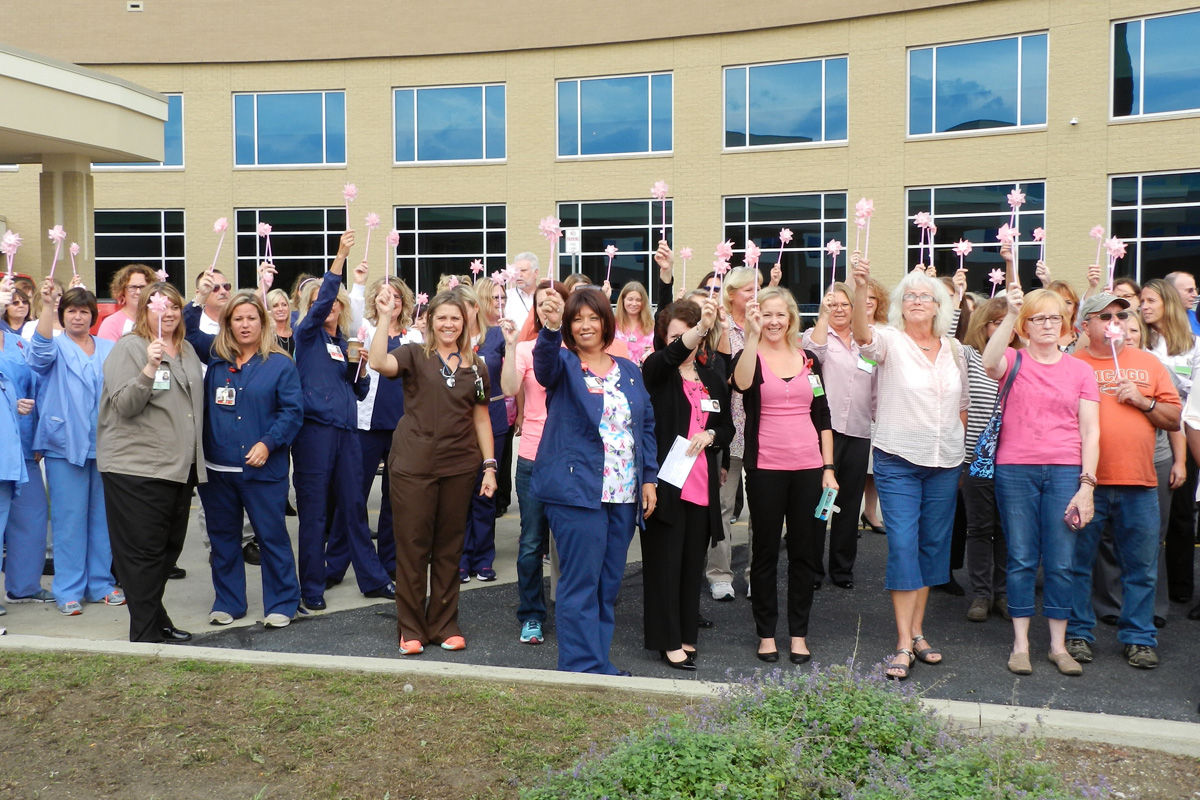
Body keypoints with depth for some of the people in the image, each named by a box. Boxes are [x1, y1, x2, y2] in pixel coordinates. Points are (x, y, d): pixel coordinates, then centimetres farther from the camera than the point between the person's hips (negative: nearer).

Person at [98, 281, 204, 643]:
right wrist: (149, 368, -29)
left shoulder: (187, 350, 15)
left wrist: (195, 461, 21)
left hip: (180, 466, 7)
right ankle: (146, 634, 3)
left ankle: (156, 618, 27)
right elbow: (124, 405, -16)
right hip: (136, 468, -7)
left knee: (169, 548, 13)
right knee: (144, 552, -3)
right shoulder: (128, 348, -6)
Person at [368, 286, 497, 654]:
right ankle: (411, 629, 13)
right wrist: (385, 318, -27)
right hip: (413, 465, -3)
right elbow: (379, 363, -22)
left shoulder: (475, 367, 9)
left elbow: (481, 419, 12)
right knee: (412, 546, 3)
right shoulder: (415, 354, -1)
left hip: (459, 467, 3)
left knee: (449, 548, 10)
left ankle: (444, 624, 22)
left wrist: (490, 465, 6)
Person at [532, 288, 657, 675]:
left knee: (608, 584, 12)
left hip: (624, 494, 5)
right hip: (577, 490, -5)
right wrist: (550, 328, -45)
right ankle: (583, 668, 2)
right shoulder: (564, 364, 0)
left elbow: (647, 426, 15)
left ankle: (599, 660, 23)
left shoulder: (629, 371, 14)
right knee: (581, 583, -5)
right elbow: (545, 362, -24)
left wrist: (649, 478, 7)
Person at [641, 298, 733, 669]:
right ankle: (668, 640, 9)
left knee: (693, 563, 10)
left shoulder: (714, 379, 13)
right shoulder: (657, 369, -2)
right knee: (664, 562, 0)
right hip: (664, 482, -4)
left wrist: (709, 435, -5)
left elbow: (728, 427, 18)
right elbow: (673, 354, -25)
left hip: (701, 485, 5)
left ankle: (686, 634, 22)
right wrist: (699, 327, -43)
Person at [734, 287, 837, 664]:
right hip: (765, 470, -3)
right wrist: (753, 334, -30)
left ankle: (799, 633, 19)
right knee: (766, 551, 6)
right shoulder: (751, 357, 0)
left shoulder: (809, 359, 10)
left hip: (809, 469, 3)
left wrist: (828, 468, 6)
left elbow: (822, 417, 12)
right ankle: (766, 633, 18)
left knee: (805, 552, 7)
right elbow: (742, 383, -25)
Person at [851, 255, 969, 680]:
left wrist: (959, 446, 10)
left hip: (945, 463, 5)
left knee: (933, 545, 9)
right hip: (898, 460, -5)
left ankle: (917, 631, 21)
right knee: (903, 545, -8)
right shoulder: (891, 342, -5)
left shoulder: (953, 349, 9)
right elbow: (862, 335, -29)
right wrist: (860, 288, -45)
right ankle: (904, 643, -4)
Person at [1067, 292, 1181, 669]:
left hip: (1139, 483, 2)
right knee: (1077, 562, 4)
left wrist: (1143, 401, -5)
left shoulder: (1148, 364, 12)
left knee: (1141, 567, 6)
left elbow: (1174, 419, 12)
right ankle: (1077, 634, 16)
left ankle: (1139, 637, 18)